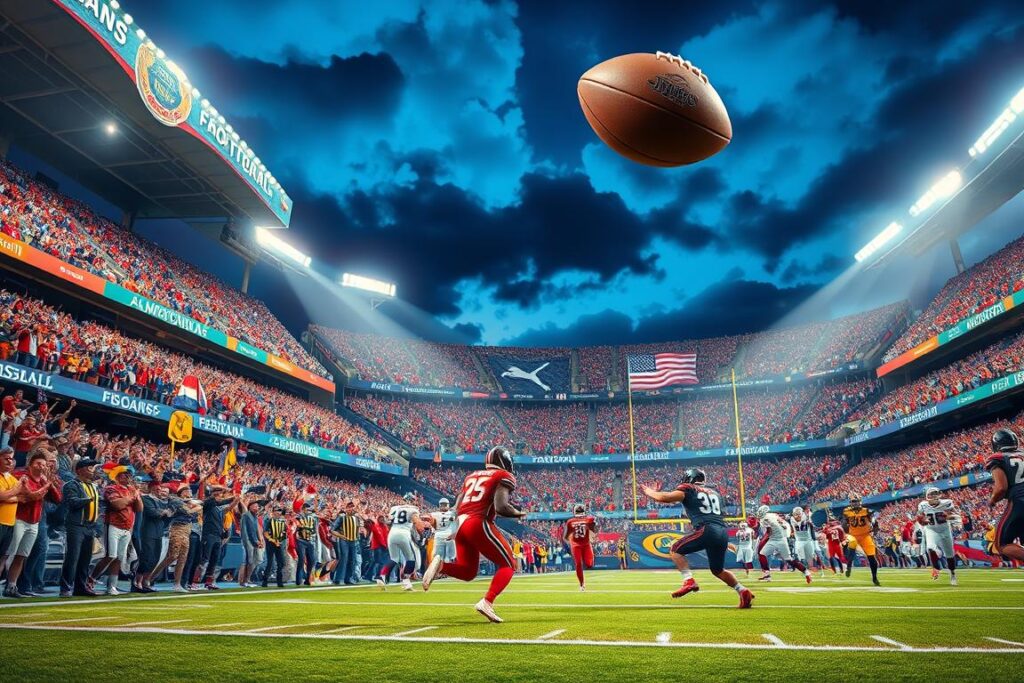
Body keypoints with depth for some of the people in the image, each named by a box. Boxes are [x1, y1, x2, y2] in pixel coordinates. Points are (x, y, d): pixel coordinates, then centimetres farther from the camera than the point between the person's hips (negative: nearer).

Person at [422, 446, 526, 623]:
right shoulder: (505, 477, 4)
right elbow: (501, 507, -11)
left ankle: (441, 564, -8)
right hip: (479, 524, -7)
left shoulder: (472, 476, 24)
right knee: (508, 565, 8)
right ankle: (487, 602, -10)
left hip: (460, 524, 7)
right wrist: (519, 514, 7)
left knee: (468, 572, 19)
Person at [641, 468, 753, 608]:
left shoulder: (688, 490, 7)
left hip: (707, 530, -7)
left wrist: (649, 492, 15)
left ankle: (689, 581, -11)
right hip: (723, 532, 7)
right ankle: (743, 591, 18)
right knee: (718, 569, 26)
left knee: (676, 550, 6)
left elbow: (663, 497, -2)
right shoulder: (714, 493, 27)